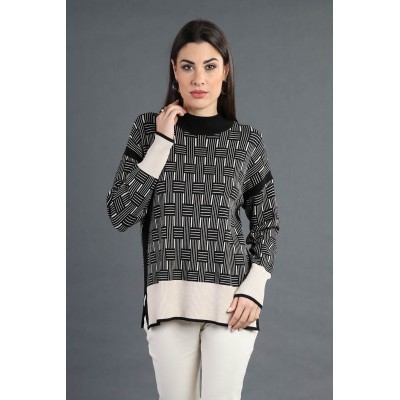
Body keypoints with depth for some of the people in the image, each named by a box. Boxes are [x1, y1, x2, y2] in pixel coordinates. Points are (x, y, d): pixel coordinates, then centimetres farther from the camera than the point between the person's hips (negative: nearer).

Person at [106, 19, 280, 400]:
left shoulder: (247, 140, 5)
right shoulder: (149, 129, 4)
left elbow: (266, 222, 11)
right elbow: (119, 215, -3)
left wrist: (255, 288, -4)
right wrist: (163, 142, -7)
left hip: (230, 299, 0)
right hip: (168, 297, 0)